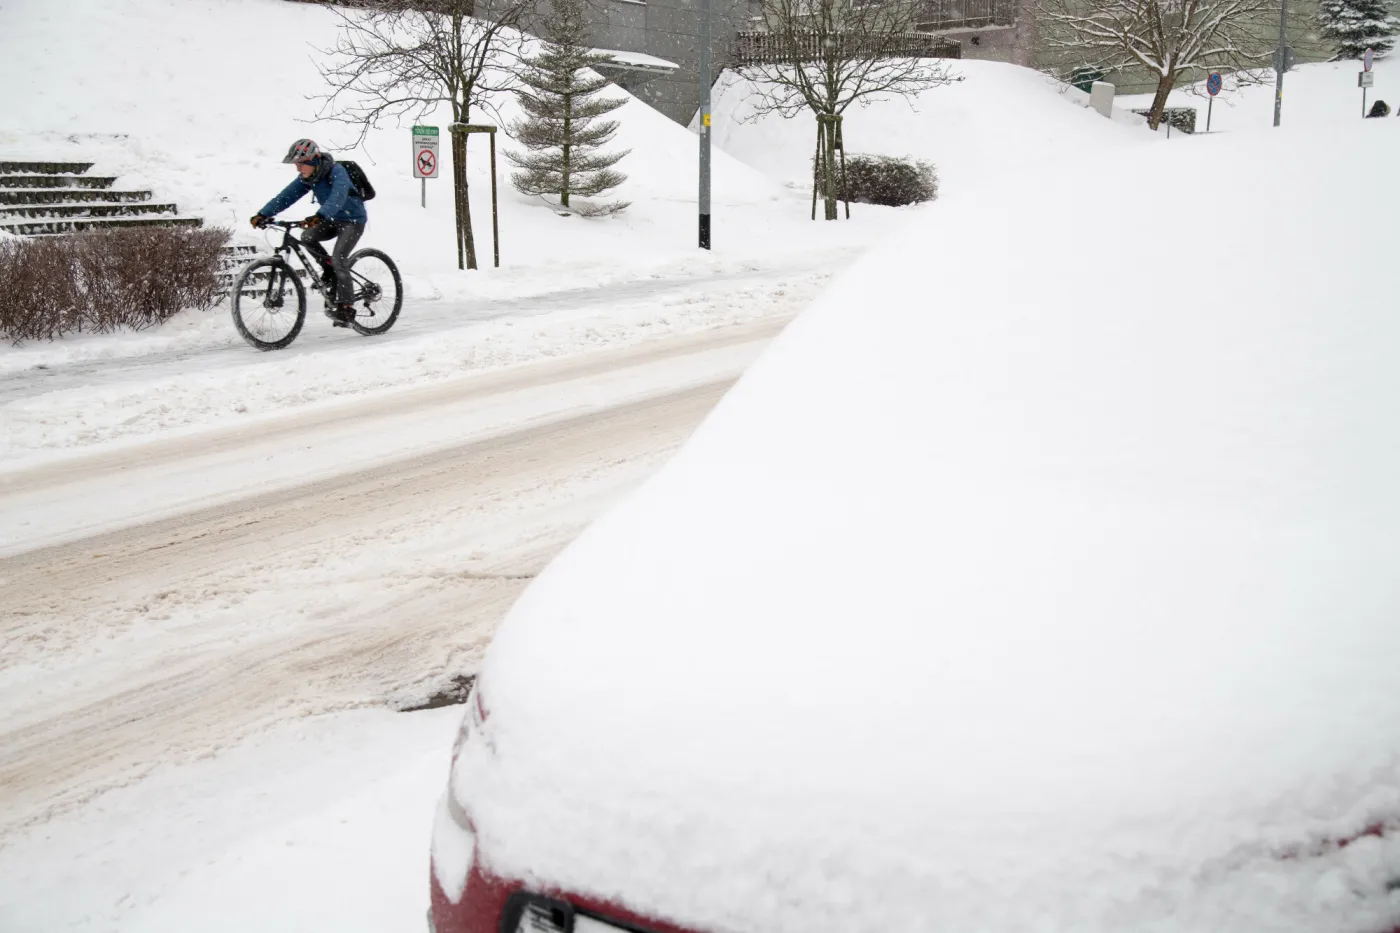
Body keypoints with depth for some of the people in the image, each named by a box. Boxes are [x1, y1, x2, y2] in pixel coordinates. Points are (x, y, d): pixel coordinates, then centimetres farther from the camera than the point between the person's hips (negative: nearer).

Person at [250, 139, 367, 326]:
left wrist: (320, 216, -60)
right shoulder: (306, 178, -5)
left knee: (339, 258, -22)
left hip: (353, 220, -7)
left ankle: (346, 308, -18)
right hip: (333, 220, 7)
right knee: (307, 236, -18)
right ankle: (330, 269, 5)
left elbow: (338, 197, -44)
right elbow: (286, 196, -12)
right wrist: (263, 214, -24)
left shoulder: (336, 171, -26)